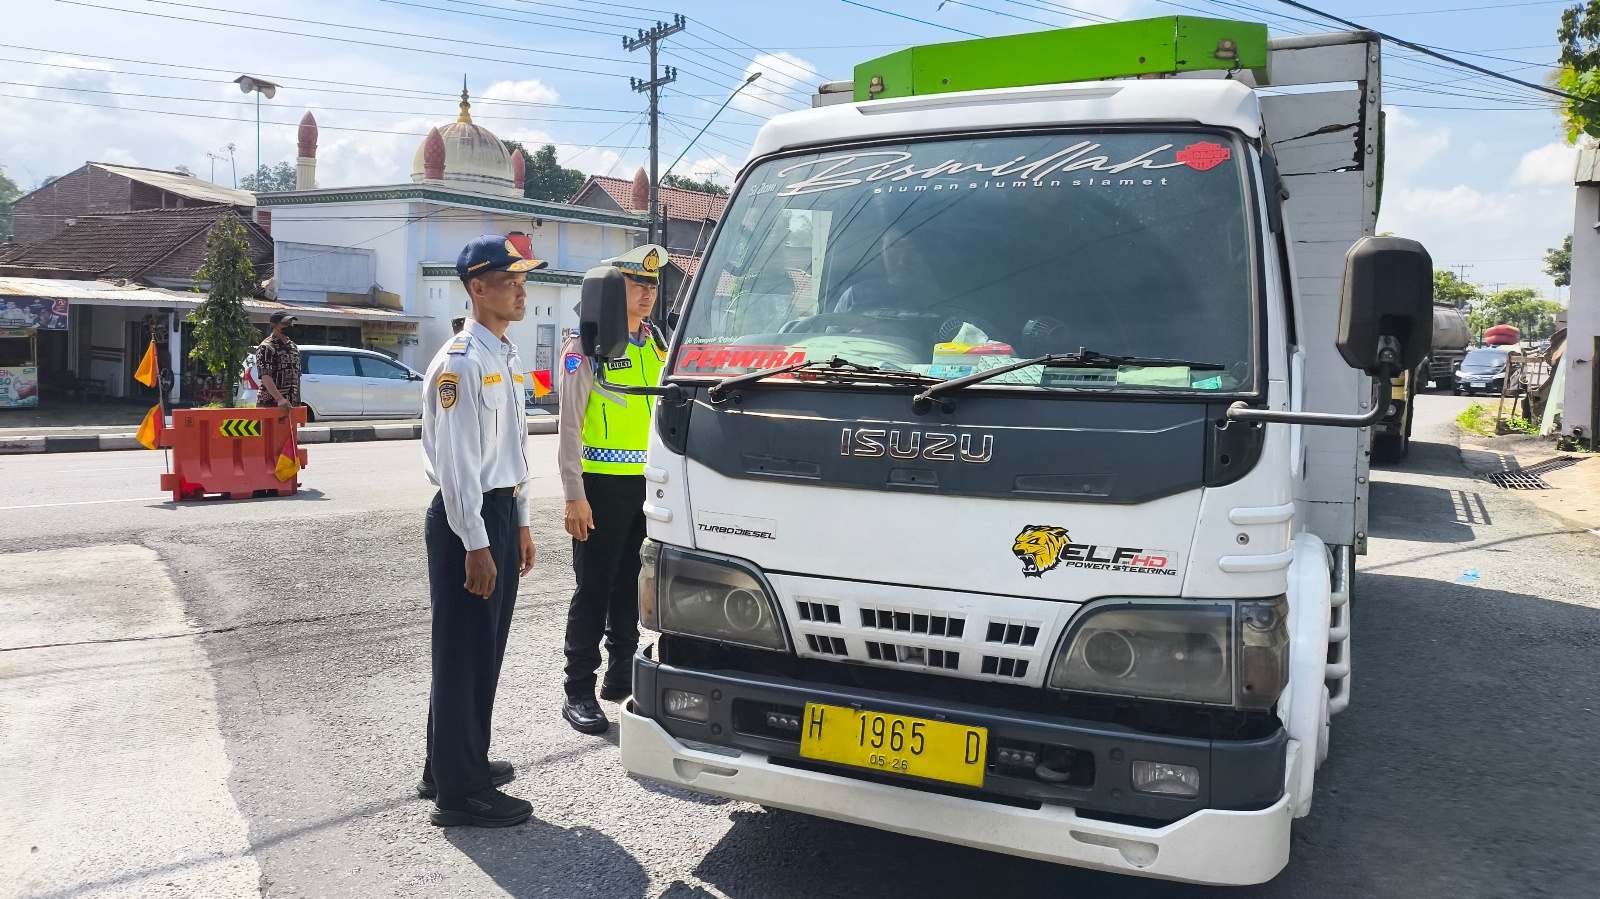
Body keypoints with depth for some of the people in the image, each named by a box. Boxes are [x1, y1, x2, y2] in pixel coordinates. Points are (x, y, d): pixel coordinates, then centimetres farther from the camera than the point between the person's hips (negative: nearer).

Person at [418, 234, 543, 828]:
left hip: (502, 511, 9)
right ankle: (458, 791, 8)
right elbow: (456, 461, -19)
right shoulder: (460, 362, -15)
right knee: (463, 655, -2)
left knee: (486, 650, 16)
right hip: (467, 518, -9)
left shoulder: (505, 357, 15)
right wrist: (475, 544, -20)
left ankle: (460, 762, 31)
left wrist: (520, 523, 20)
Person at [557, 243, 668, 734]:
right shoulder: (586, 346, -6)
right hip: (602, 486, -6)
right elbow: (569, 427, -9)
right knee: (594, 589, -1)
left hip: (650, 485, 6)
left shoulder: (657, 344, 14)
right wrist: (574, 496, -15)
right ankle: (579, 692, 8)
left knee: (634, 586, 13)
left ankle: (622, 675, 27)